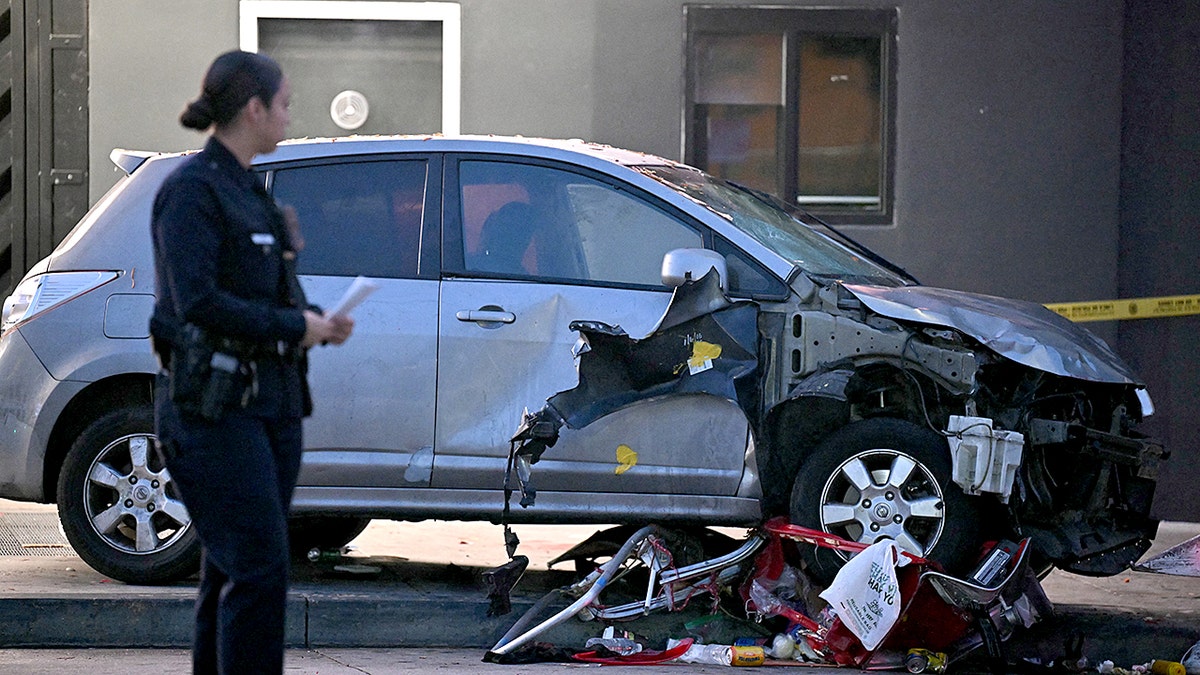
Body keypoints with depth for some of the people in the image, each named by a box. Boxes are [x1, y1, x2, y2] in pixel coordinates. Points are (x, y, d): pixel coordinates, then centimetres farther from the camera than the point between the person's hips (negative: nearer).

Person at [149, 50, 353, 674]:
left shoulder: (248, 190, 16)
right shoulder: (191, 189, -11)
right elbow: (197, 302, -20)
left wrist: (316, 321, 2)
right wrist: (296, 327, -13)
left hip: (270, 400, 9)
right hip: (212, 406, -9)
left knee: (231, 572, 9)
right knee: (258, 565, -13)